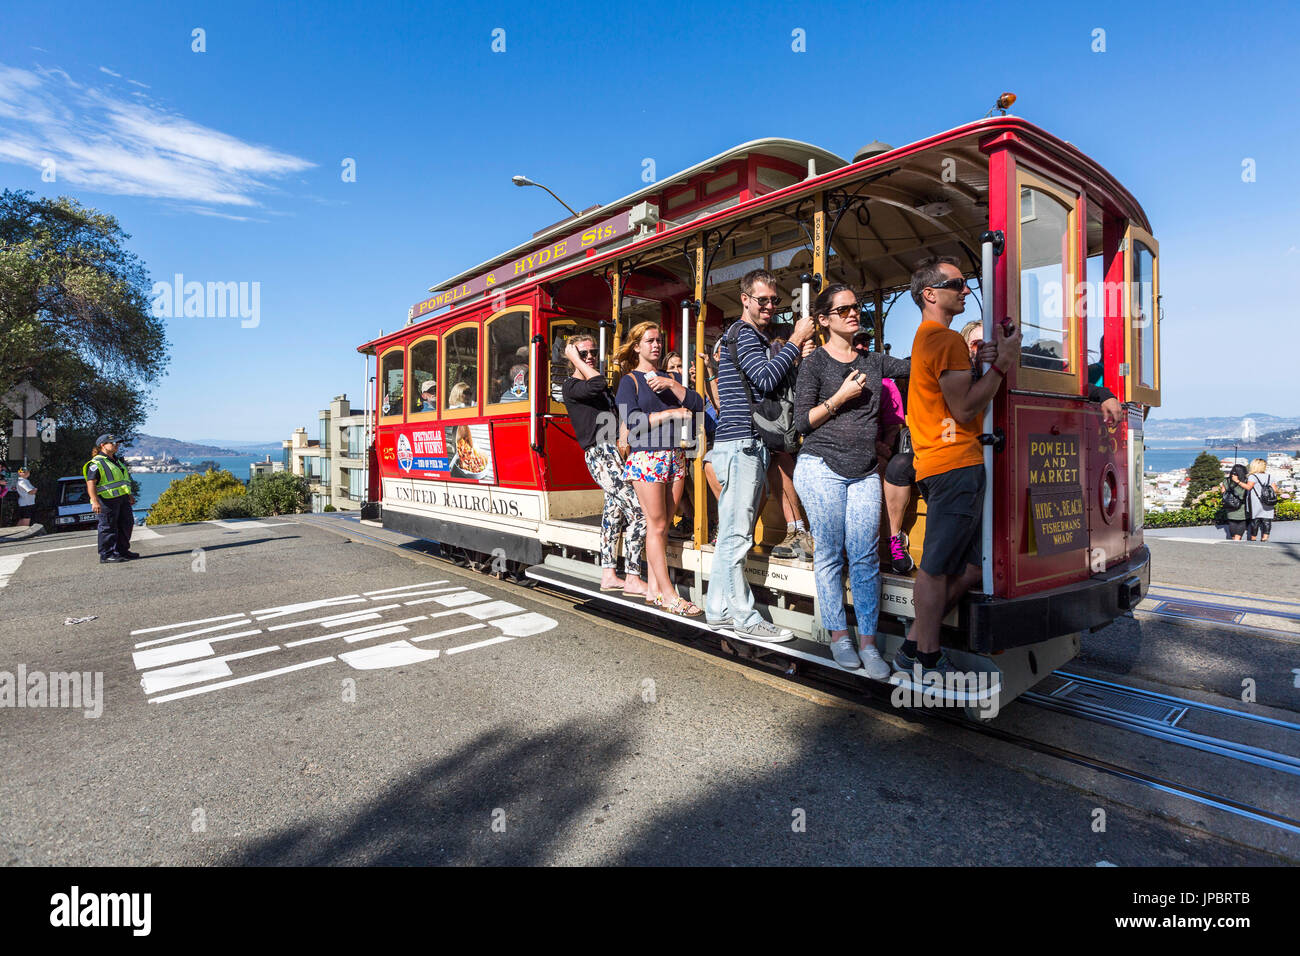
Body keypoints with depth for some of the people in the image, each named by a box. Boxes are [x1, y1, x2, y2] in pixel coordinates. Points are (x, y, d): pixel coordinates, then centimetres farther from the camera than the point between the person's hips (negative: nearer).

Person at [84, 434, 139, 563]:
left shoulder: (116, 460, 19)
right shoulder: (96, 463, -10)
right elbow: (91, 483, -16)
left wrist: (129, 495, 29)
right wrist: (95, 502, -24)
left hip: (122, 499, 9)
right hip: (107, 501, -9)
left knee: (126, 524, 14)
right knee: (108, 528, -5)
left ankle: (122, 550, 26)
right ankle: (106, 555, 1)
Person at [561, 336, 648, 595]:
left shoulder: (603, 387, 22)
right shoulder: (571, 386, -4)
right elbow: (598, 384, -24)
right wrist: (576, 360, -11)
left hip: (615, 452, 9)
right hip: (600, 454, -9)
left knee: (614, 509, 11)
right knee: (639, 511, -14)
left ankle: (608, 576, 19)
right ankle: (633, 579, -6)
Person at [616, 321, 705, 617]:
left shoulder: (670, 377, 19)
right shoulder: (630, 380, 4)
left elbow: (697, 405, 6)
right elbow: (631, 420, -11)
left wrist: (673, 385, -7)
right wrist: (671, 413, -8)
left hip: (675, 456, 5)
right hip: (646, 456, -5)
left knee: (662, 524, 4)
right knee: (656, 524, -6)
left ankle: (653, 588, 12)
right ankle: (668, 594, -2)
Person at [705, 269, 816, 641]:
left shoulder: (758, 337, 27)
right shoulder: (742, 333, -6)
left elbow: (768, 385, 26)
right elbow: (766, 379, -19)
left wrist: (797, 350, 14)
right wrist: (796, 341, -11)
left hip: (749, 445, 10)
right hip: (739, 445, -10)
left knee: (731, 534, 11)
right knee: (736, 535, -6)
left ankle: (719, 609, 19)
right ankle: (745, 617, -1)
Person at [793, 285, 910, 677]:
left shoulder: (873, 361, 17)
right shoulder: (816, 362, 3)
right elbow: (802, 421, -2)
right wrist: (840, 397, -9)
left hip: (865, 472, 4)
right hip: (822, 467, -3)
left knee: (866, 556, -2)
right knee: (831, 554, 1)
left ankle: (867, 642, 7)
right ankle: (839, 636, 15)